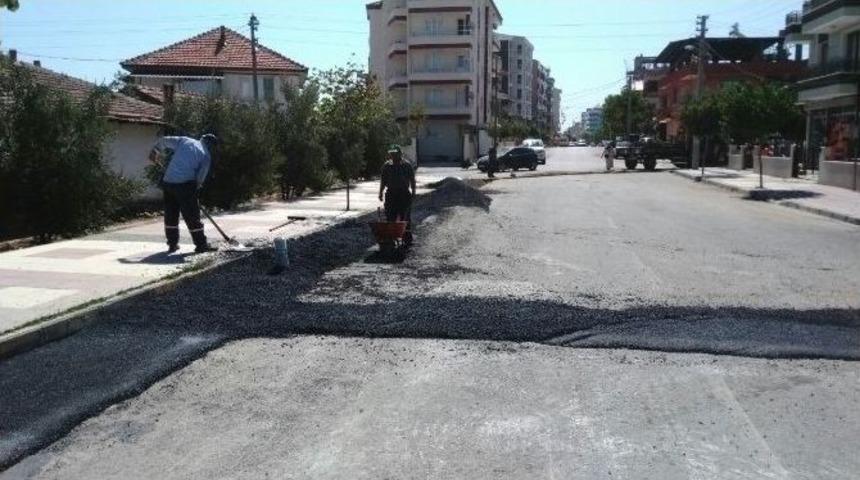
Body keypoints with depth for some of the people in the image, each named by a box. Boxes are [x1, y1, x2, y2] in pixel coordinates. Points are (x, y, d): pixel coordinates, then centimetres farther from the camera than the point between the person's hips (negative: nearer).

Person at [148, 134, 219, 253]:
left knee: (170, 214, 14)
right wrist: (195, 189, 12)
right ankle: (201, 245, 6)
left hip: (168, 181, 5)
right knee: (192, 215, 2)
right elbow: (200, 177, -1)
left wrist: (155, 151, 33)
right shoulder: (206, 156, 2)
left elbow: (165, 141, 17)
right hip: (185, 184, -5)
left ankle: (172, 244, 21)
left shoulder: (184, 140, 14)